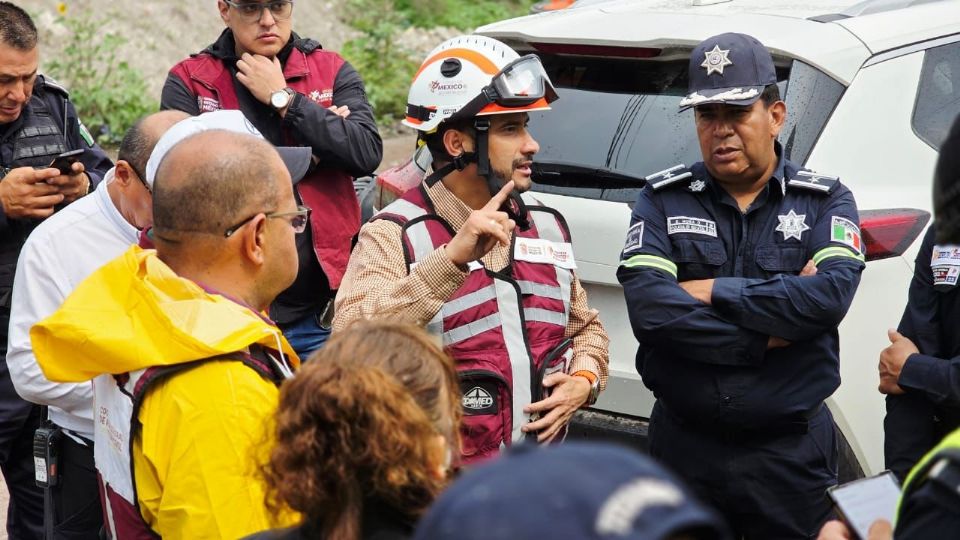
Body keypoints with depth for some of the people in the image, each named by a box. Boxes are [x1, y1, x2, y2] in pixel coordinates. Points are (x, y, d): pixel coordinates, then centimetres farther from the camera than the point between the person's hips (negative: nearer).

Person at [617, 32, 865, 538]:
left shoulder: (826, 201, 1)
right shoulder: (663, 199, 2)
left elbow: (832, 294, -19)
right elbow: (648, 308, -14)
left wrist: (712, 292, -14)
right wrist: (769, 335, -16)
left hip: (792, 452, 0)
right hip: (684, 445, 1)